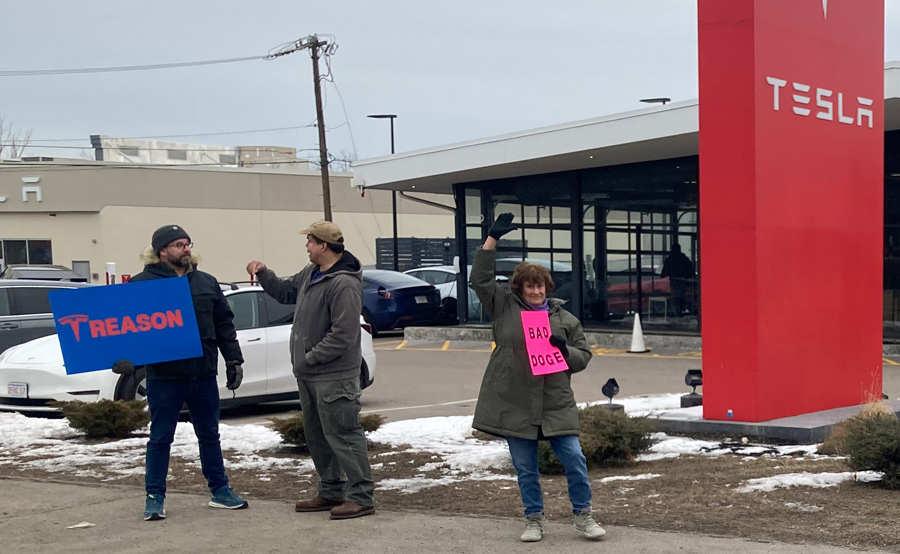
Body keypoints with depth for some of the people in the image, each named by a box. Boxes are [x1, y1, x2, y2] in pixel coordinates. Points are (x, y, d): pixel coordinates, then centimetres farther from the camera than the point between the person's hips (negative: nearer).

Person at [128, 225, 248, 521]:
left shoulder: (206, 282, 9)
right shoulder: (143, 283, -4)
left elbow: (224, 325, 12)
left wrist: (234, 360, 7)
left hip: (204, 374, 4)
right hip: (164, 377, -4)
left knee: (209, 436, 14)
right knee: (160, 438, 5)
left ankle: (220, 490, 24)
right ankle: (154, 496, 15)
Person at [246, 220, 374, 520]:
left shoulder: (344, 284, -22)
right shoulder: (311, 273, 9)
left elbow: (342, 335, -25)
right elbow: (286, 291, 26)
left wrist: (309, 359, -18)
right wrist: (263, 273, 10)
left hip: (333, 377, -10)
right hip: (309, 374, 10)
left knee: (342, 435, -7)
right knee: (317, 436, 17)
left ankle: (361, 497, -1)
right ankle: (331, 491, 28)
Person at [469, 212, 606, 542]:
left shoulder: (564, 318, 7)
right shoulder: (504, 307, 4)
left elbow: (583, 356, 10)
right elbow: (480, 279, -1)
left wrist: (564, 349, -12)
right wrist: (492, 240, -5)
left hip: (556, 404, 1)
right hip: (514, 404, 0)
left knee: (574, 459, -2)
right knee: (525, 468, 8)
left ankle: (583, 516, 14)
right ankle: (534, 520, 23)